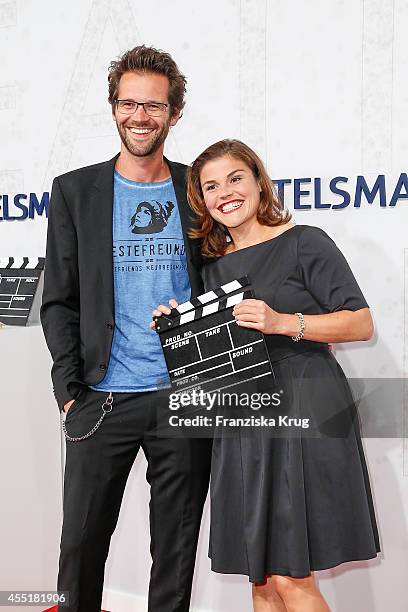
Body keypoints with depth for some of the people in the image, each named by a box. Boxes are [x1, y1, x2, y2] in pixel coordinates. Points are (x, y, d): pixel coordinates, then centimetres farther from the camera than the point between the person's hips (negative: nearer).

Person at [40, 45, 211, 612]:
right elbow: (58, 300, 3)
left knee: (177, 548, 11)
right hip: (102, 397, 0)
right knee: (82, 541, 7)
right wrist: (70, 389, -6)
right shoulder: (75, 190, 4)